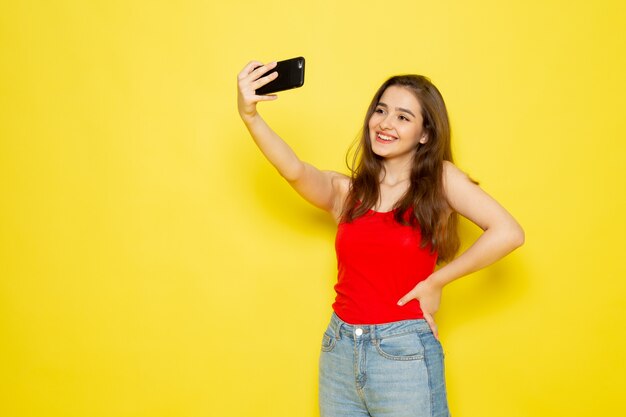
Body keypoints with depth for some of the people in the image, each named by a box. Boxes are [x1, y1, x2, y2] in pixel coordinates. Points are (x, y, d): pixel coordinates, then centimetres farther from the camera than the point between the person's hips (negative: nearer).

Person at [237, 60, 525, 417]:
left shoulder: (441, 180, -2)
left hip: (405, 353, -3)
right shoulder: (346, 191, 4)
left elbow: (507, 233, -14)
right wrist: (250, 116, -31)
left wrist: (435, 283, -10)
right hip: (339, 349, 3)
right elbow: (296, 171, -16)